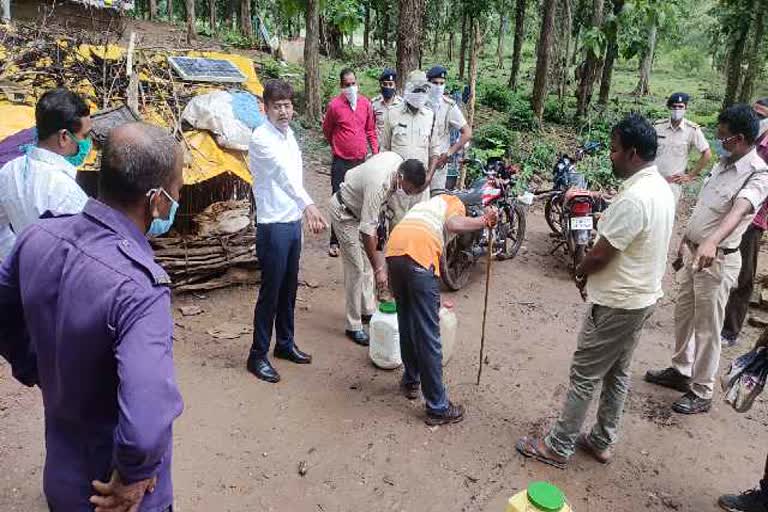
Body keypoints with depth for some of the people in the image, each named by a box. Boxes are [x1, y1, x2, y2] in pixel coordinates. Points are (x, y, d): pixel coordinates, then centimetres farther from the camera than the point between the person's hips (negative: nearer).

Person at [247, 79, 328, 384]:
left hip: (293, 223, 8)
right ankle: (258, 355, 12)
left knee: (289, 289, 16)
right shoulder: (261, 138, -17)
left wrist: (302, 212, 16)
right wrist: (308, 205, -49)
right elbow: (283, 173, -35)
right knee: (270, 291, -1)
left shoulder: (289, 135, 10)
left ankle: (285, 344, 31)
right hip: (273, 226, -8)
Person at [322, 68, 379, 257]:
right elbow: (327, 130, 7)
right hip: (341, 162, -4)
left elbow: (370, 130, 12)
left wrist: (375, 152, 5)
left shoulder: (365, 103, 4)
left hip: (361, 160, 4)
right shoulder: (335, 105, -7)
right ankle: (335, 242, 5)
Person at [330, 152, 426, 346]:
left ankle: (368, 311, 27)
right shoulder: (378, 185, -39)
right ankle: (354, 326, 0)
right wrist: (379, 270, -35)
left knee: (367, 262, 14)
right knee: (356, 269, -9)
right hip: (344, 214, -9)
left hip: (360, 208, 9)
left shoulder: (398, 160, -15)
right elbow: (367, 232, -38)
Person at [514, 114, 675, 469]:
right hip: (643, 296, 10)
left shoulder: (633, 198, -27)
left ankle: (558, 447, 16)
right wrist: (591, 272, 9)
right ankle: (602, 442, 33)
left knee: (584, 375, 2)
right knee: (617, 373, 19)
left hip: (617, 303, -10)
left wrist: (580, 273, -1)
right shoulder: (662, 189, 6)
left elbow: (601, 254, -22)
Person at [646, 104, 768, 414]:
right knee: (683, 316, 20)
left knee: (707, 329, 3)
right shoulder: (723, 163, 7)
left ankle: (701, 393, 17)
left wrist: (712, 241, -57)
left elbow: (738, 211, -40)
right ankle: (680, 371, 38)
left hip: (717, 260, -8)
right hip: (694, 252, 8)